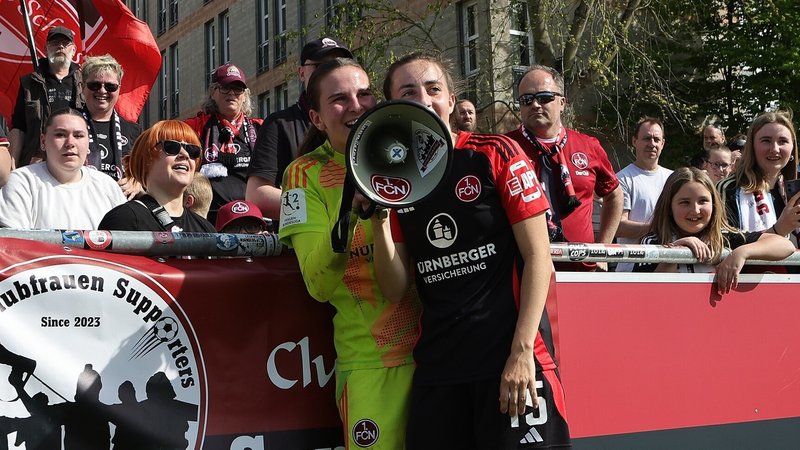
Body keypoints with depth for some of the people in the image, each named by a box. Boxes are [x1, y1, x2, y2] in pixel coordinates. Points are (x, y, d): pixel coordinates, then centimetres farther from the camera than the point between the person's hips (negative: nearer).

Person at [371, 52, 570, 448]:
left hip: (512, 356, -3)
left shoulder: (495, 154, -1)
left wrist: (522, 352, -13)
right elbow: (395, 289, 6)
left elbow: (538, 256, -5)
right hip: (436, 367, 4)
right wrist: (379, 221, -10)